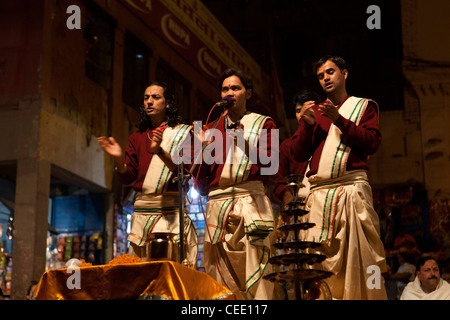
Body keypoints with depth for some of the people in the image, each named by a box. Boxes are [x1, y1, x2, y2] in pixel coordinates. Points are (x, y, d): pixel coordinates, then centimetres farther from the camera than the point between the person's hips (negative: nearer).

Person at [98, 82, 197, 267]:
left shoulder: (183, 132, 7)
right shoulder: (137, 137, 19)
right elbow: (127, 178, 13)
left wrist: (160, 151, -19)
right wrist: (119, 159, -6)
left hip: (171, 212, -3)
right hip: (141, 212, 4)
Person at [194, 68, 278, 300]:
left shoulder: (263, 124, 15)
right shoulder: (213, 130, 21)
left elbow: (270, 167, 0)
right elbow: (201, 184, 17)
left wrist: (245, 143, -10)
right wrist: (204, 149, 2)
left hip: (249, 200, -3)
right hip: (217, 204, 3)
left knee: (253, 270, -15)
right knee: (220, 281, -5)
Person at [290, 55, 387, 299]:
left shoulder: (363, 106, 16)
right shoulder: (313, 112, 23)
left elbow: (372, 143, 1)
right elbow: (298, 154, 16)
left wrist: (339, 120, -8)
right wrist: (307, 125, -1)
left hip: (352, 188, -3)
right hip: (319, 193, 3)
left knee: (359, 254, -10)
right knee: (321, 259, -5)